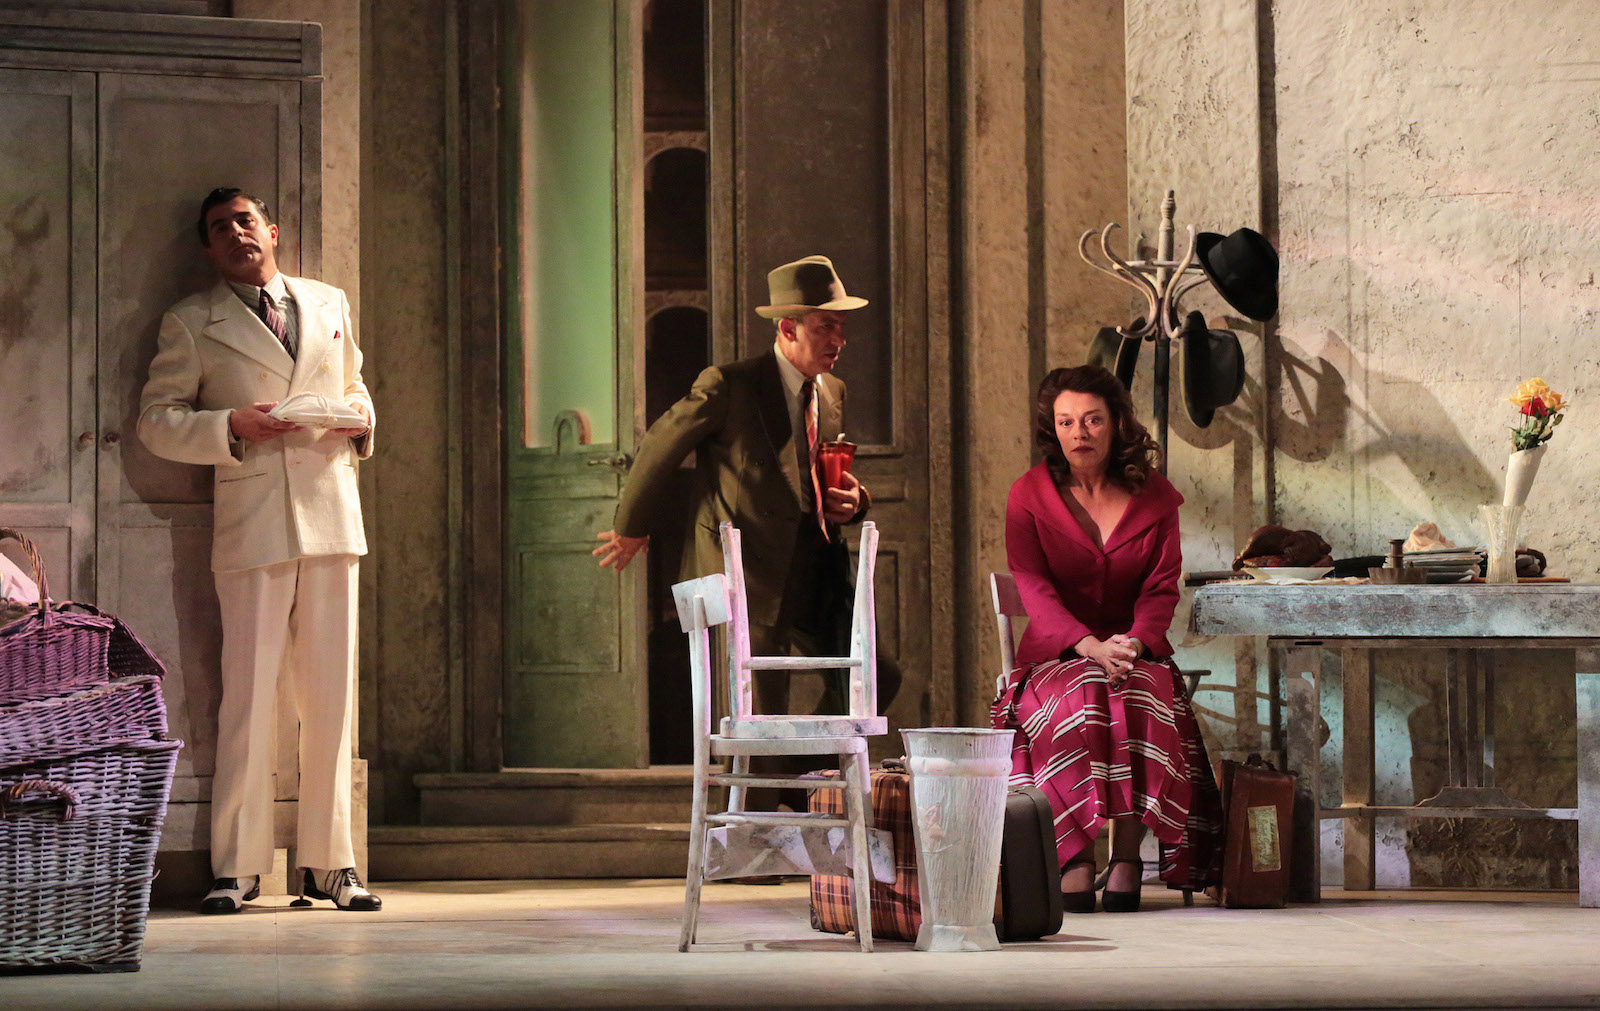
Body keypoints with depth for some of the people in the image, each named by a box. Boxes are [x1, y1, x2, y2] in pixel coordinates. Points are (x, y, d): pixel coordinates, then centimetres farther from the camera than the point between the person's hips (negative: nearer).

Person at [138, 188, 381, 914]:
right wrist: (233, 426, -12)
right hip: (252, 526, -3)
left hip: (332, 518, 3)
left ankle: (328, 862, 11)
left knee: (332, 700, 4)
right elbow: (155, 420, 3)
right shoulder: (191, 323, 7)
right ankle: (236, 868, 1)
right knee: (248, 699, -6)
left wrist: (361, 417, 4)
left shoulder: (329, 303, 18)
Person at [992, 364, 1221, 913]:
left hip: (1136, 650, 1)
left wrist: (1135, 642, -22)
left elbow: (1162, 587, 1)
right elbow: (1033, 586, -9)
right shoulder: (1031, 494, 3)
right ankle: (1075, 861, -36)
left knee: (1141, 699, -34)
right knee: (1077, 700, -35)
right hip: (1056, 654, -1)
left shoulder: (1154, 495, 7)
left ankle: (1128, 860, -33)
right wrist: (1089, 646, -27)